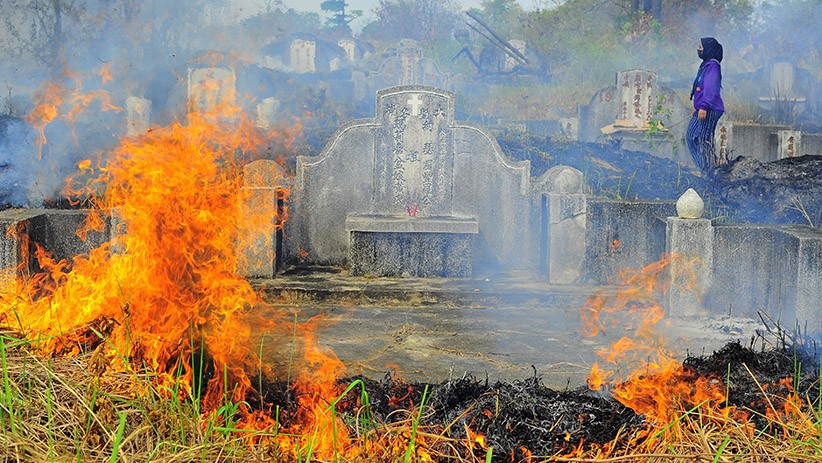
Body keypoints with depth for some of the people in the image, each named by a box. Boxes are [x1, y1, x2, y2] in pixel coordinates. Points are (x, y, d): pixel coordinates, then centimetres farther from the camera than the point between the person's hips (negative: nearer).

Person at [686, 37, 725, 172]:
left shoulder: (712, 65, -13)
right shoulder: (705, 64, 18)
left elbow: (710, 88, -20)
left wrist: (704, 107, -25)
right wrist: (696, 106, 27)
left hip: (709, 110, -10)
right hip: (701, 109, 10)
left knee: (703, 138, -9)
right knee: (690, 136, 12)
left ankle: (708, 169, -4)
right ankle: (703, 166, 19)